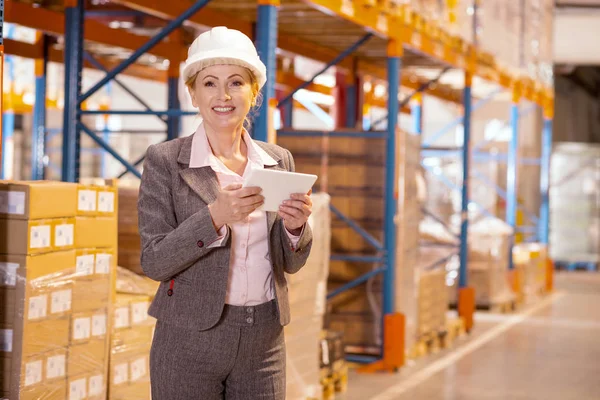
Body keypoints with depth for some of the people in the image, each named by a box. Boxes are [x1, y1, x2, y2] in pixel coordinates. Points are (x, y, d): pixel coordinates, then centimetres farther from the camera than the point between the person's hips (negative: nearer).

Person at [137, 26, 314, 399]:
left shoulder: (279, 160, 6)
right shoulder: (165, 160, -5)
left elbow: (290, 263, 9)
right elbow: (154, 261, -10)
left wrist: (295, 226, -12)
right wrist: (215, 217, -23)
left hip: (264, 341, 4)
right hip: (191, 340, -3)